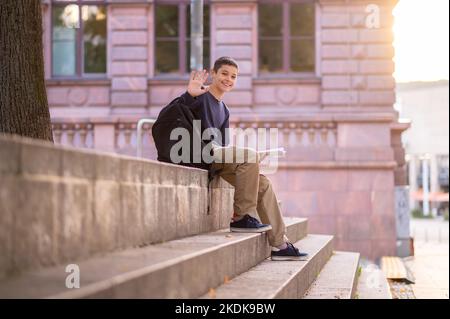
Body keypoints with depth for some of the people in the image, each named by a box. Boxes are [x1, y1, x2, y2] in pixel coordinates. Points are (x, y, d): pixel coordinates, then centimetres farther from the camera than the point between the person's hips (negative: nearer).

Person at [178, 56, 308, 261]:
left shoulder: (224, 110, 26)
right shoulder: (201, 96, 0)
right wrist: (190, 94, -38)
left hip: (217, 157, 9)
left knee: (263, 184, -1)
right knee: (249, 155, -27)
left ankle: (279, 245, 0)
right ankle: (240, 218, -21)